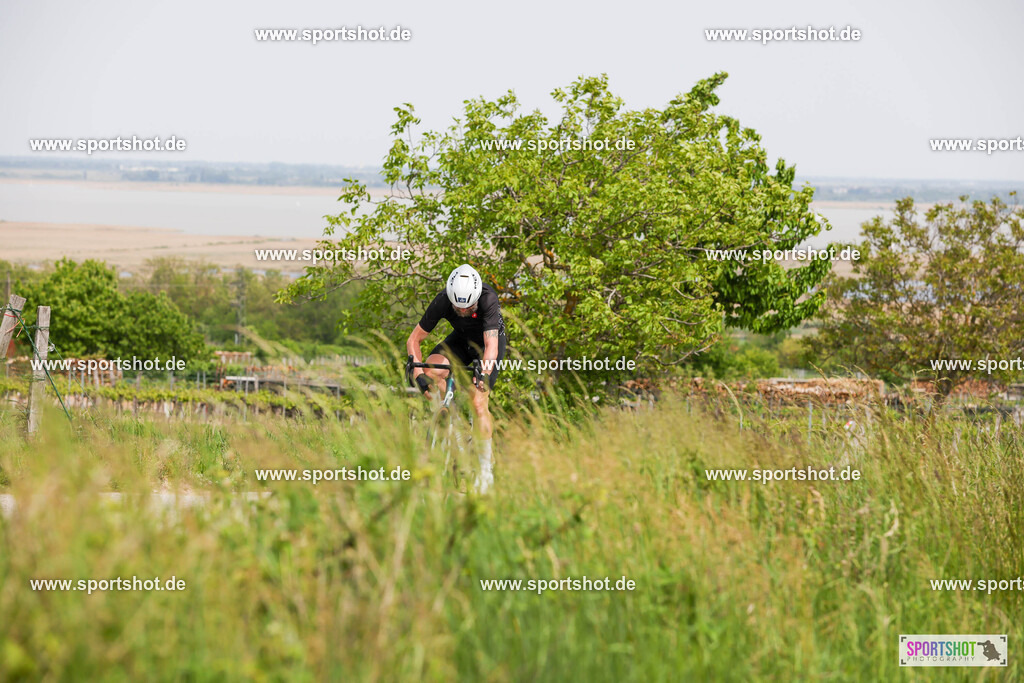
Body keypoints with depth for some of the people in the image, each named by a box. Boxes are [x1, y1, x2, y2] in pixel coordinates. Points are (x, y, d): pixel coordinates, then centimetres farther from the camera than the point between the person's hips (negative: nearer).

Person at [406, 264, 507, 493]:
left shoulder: (488, 300, -37)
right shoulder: (442, 302, -29)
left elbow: (491, 344, -43)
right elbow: (414, 340, -22)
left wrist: (483, 374, -60)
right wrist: (418, 373, -37)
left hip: (490, 341, -3)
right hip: (462, 339, 3)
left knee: (478, 401, -18)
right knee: (431, 372, -26)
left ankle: (486, 468, -8)